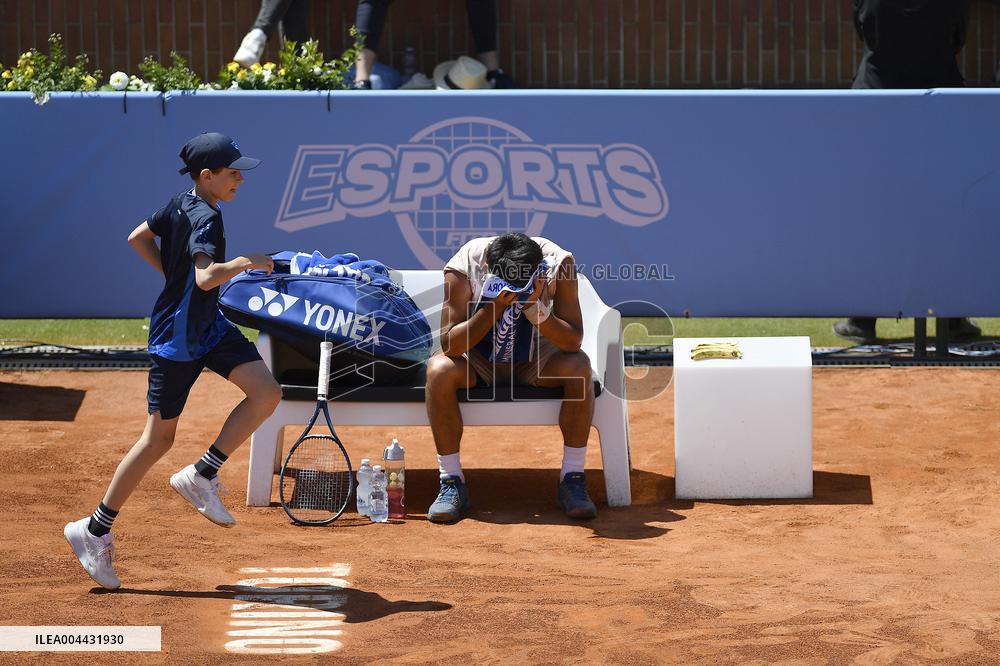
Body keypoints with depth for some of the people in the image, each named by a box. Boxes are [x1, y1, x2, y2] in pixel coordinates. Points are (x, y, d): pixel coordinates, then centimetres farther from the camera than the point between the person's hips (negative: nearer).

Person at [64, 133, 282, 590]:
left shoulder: (182, 204, 4)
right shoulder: (206, 218, -22)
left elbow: (137, 238, 18)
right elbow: (206, 277, -38)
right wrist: (247, 262, -26)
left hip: (209, 328, 9)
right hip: (177, 338, -9)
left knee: (266, 393, -8)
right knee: (158, 438, 0)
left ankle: (201, 476, 0)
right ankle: (95, 531, 10)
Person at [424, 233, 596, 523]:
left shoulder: (558, 263, -24)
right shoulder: (463, 268, -26)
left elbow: (573, 341, -24)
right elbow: (450, 345, -29)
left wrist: (536, 309, -40)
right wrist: (494, 308, -41)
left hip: (534, 362, 1)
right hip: (478, 363, -1)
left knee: (578, 366, -30)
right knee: (439, 370, -32)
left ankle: (572, 479, -19)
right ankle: (451, 483, -21)